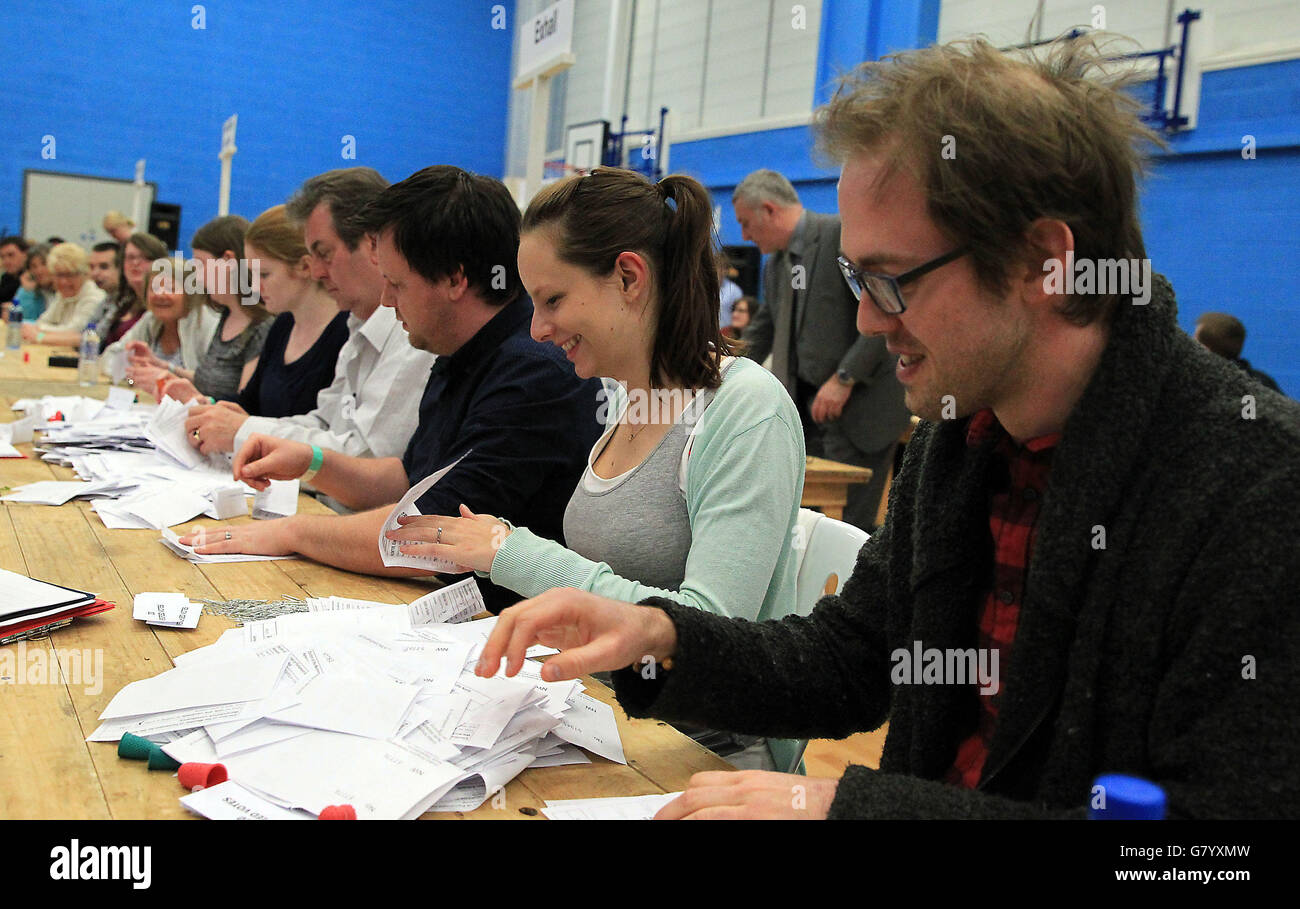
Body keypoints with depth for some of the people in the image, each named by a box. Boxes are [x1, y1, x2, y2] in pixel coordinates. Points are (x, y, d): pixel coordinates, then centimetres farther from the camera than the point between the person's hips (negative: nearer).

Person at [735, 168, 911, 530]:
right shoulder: (775, 265, 15)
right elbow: (761, 333, 23)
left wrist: (844, 379, -21)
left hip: (860, 404, -8)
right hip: (806, 408, 8)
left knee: (848, 524, -8)